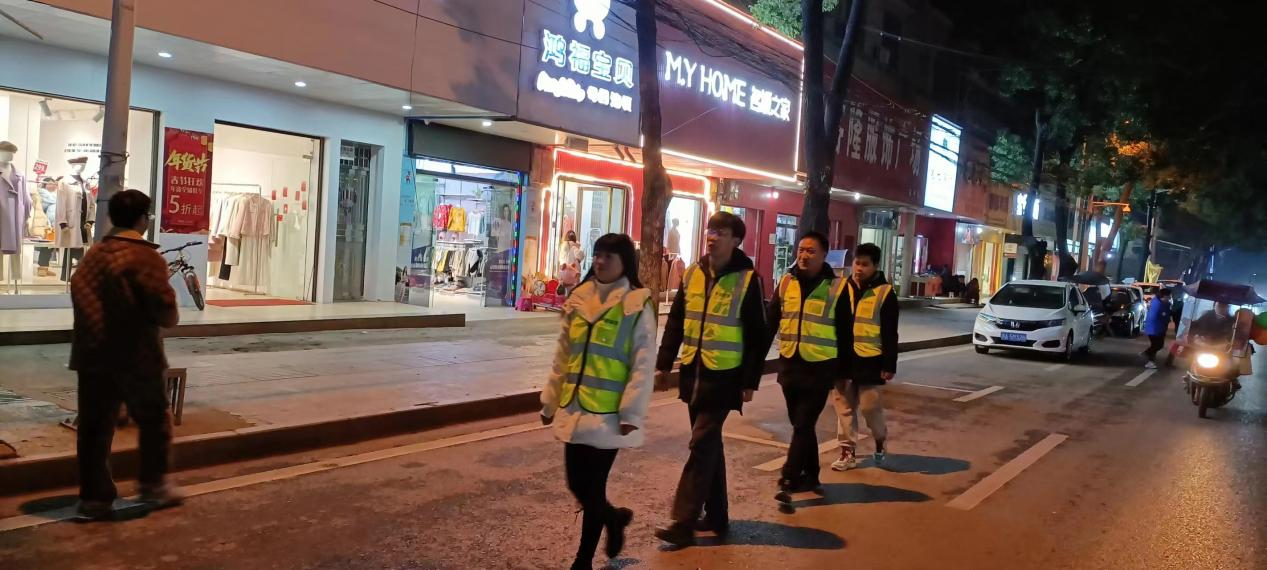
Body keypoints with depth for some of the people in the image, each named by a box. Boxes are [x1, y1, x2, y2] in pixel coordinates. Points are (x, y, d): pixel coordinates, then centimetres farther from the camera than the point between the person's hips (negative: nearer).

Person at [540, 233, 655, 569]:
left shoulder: (637, 306, -8)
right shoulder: (579, 299, 9)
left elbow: (643, 365, -11)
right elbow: (563, 357, 15)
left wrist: (632, 414, -15)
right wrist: (550, 401, 16)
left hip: (608, 414, -5)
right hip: (574, 410, 6)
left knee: (592, 488, 3)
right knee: (577, 485, 11)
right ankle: (614, 518, 41)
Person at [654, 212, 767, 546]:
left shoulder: (748, 279, -8)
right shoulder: (692, 274, 7)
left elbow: (758, 336, -7)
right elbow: (675, 321, 12)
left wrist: (750, 381, -9)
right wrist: (663, 363, 6)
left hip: (724, 377, -6)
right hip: (693, 372, 6)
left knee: (701, 446, -7)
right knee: (709, 444, 13)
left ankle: (684, 523, -3)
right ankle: (717, 516, 25)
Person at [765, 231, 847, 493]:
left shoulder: (836, 287, -5)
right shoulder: (786, 282, 5)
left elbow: (844, 333, 0)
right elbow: (770, 322, 7)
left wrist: (843, 370, 1)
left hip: (820, 368, -4)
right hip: (789, 364, 4)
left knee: (803, 425, -4)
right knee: (801, 424, 13)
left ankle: (790, 477, 0)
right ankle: (810, 475, 27)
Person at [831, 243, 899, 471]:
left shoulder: (885, 293, -4)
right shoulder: (844, 288, 8)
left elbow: (890, 334, -4)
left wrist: (889, 364, -8)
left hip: (869, 361, -4)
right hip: (844, 359, 4)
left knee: (870, 406, -2)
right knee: (844, 407, 5)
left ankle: (880, 441, 26)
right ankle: (848, 452, 14)